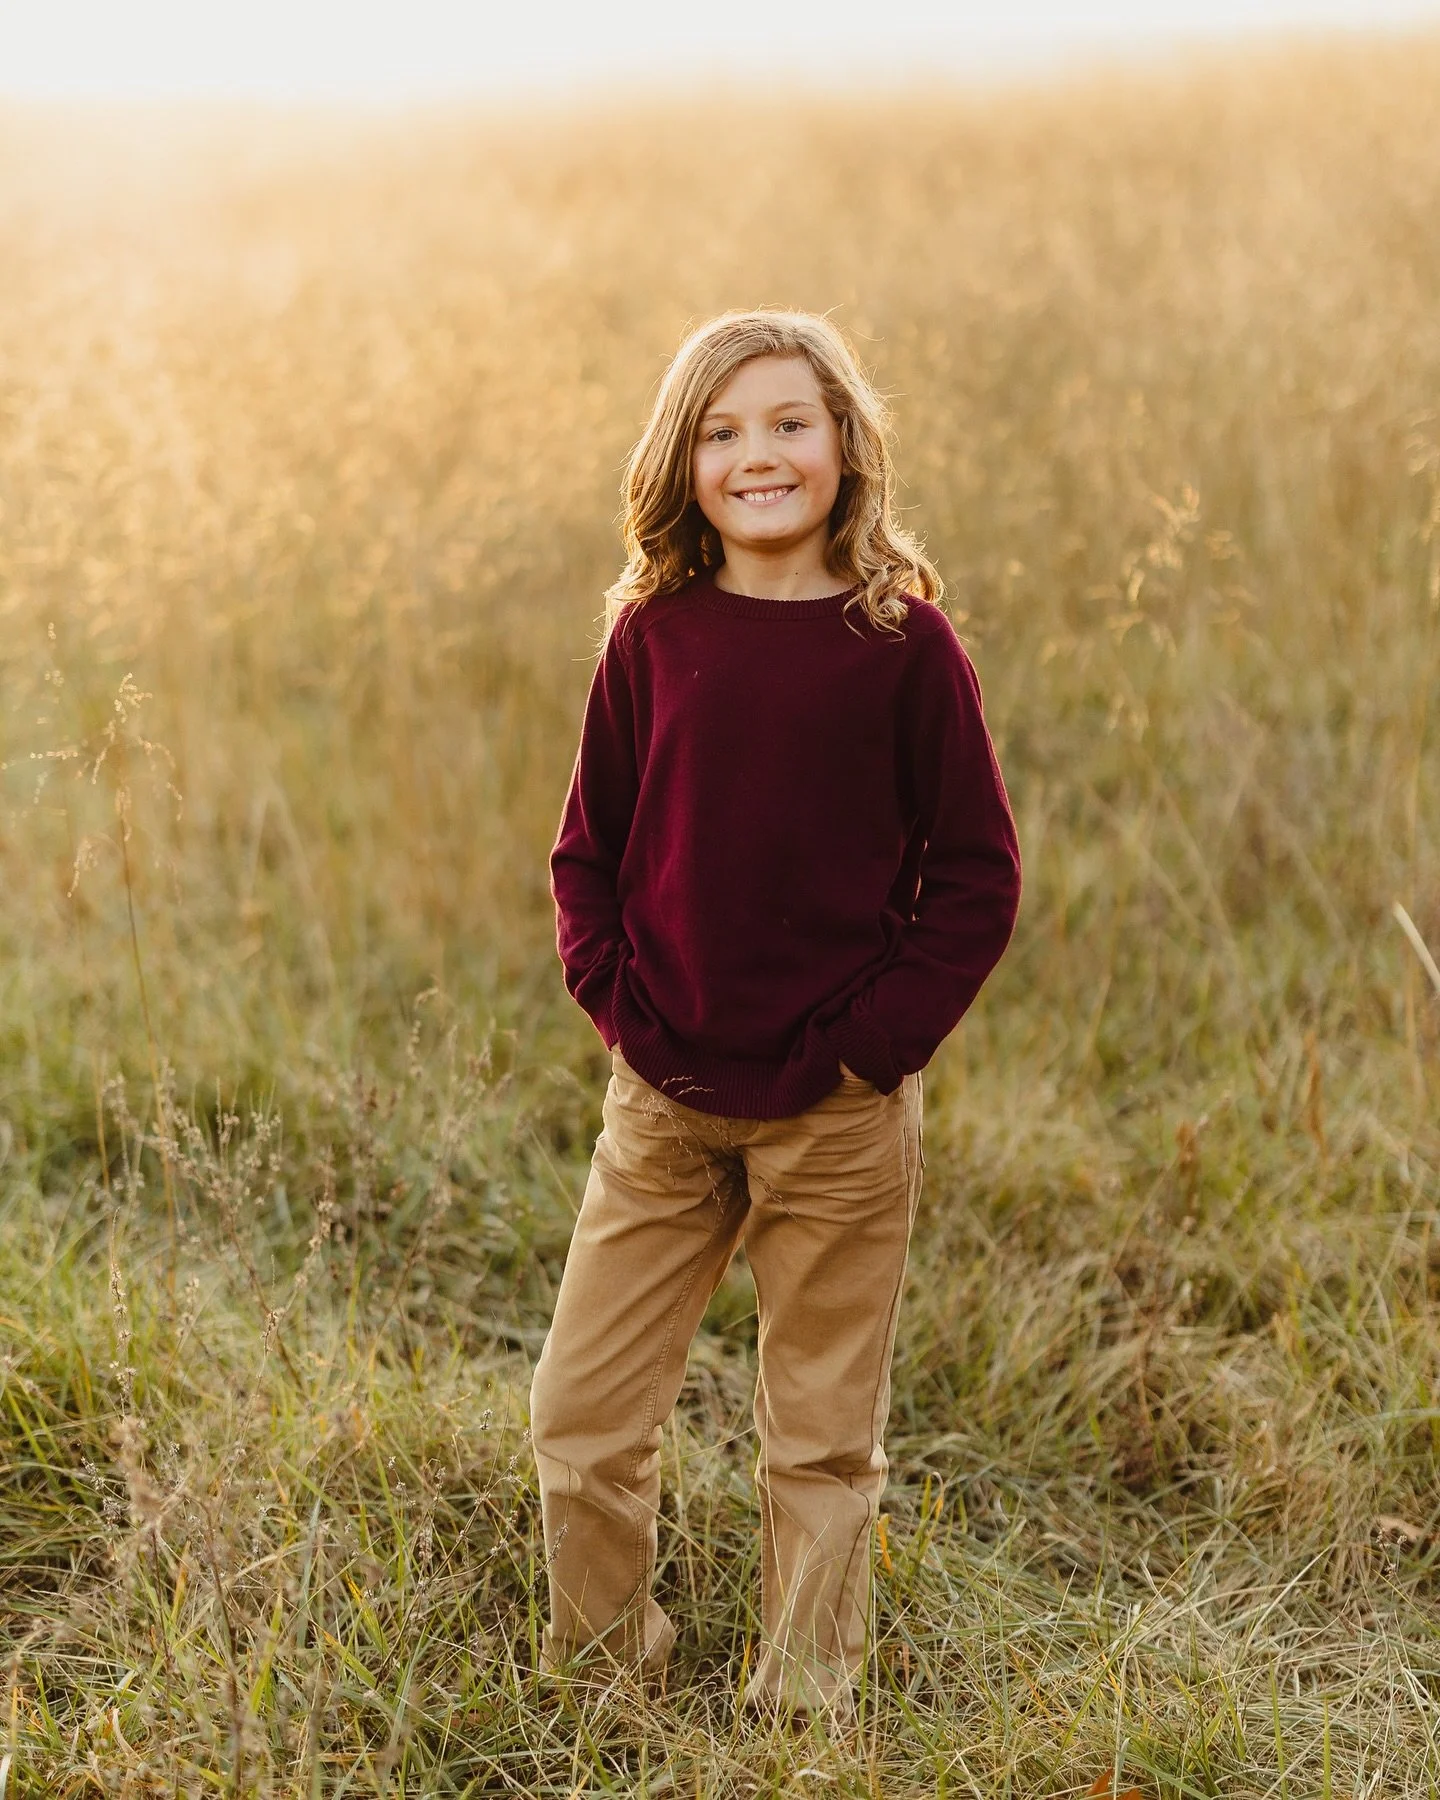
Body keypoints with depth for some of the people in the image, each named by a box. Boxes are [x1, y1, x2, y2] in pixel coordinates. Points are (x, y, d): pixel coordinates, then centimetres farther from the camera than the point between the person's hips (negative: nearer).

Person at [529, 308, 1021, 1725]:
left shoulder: (903, 640, -5)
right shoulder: (653, 635, 2)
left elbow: (978, 873, -2)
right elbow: (588, 848, 10)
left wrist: (878, 1036, -9)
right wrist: (614, 1000, -2)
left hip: (839, 1113, -2)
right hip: (664, 1101, 3)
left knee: (822, 1437, 10)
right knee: (580, 1418, 6)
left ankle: (801, 1703, 28)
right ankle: (595, 1674, 28)